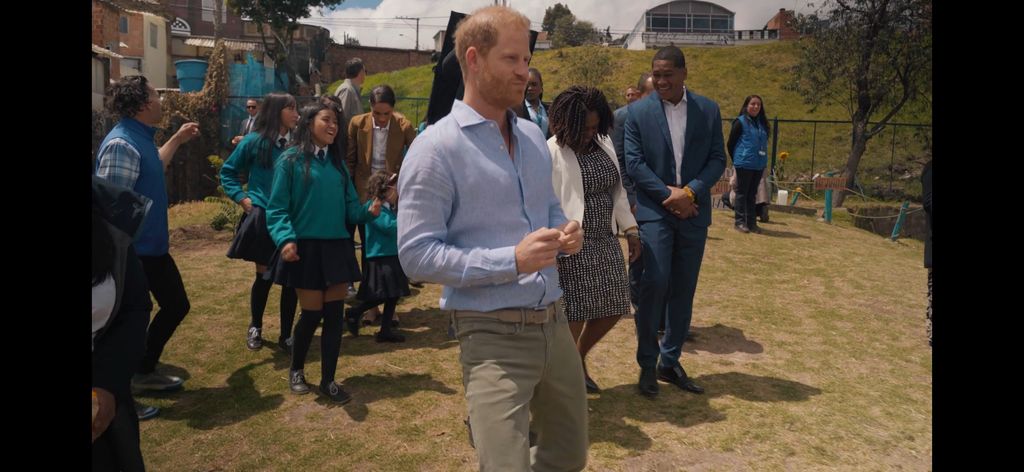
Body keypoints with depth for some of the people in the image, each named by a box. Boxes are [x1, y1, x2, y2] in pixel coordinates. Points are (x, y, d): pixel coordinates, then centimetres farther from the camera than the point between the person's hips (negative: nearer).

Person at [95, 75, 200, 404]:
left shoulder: (140, 138, 8)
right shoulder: (122, 144, -23)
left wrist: (177, 140, 30)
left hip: (151, 246, 10)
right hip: (133, 251, -10)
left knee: (176, 305, 19)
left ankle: (144, 372, 34)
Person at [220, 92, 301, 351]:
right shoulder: (254, 141, -3)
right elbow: (228, 172, 6)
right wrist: (242, 197, -4)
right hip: (263, 217, -2)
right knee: (264, 276, 9)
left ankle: (286, 335, 17)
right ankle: (255, 328, 33)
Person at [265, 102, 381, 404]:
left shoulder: (337, 163, 11)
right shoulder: (290, 161, -5)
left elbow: (349, 206, 9)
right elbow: (277, 209, -9)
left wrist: (368, 212, -12)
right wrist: (286, 239, -24)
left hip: (337, 246, 5)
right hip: (306, 248, -5)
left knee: (334, 313, 4)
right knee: (312, 313, 1)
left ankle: (328, 380, 16)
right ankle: (296, 370, 27)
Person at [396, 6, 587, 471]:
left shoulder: (533, 136, 11)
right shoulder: (436, 148, -13)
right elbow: (416, 254, -17)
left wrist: (566, 232, -2)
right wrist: (512, 261, -24)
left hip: (554, 323, 8)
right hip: (494, 336, -7)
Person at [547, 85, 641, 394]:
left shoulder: (604, 144, 10)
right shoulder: (552, 153, -11)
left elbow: (617, 190, 17)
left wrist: (630, 228, 13)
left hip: (605, 241, 7)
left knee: (612, 307, 11)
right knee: (574, 313, -3)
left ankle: (579, 359, 34)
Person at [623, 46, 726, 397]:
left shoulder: (708, 110, 5)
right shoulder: (638, 111, 0)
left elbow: (718, 159, 3)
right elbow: (633, 161, -5)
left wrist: (690, 192, -12)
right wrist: (668, 194, -13)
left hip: (693, 211, 3)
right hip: (654, 210, -3)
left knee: (683, 290, 7)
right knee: (655, 283, -13)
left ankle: (670, 362, 20)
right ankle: (647, 364, 2)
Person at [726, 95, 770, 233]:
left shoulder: (762, 123, 11)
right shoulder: (740, 122, -6)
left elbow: (764, 143, 18)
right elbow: (731, 143, -3)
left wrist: (763, 160, 11)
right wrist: (736, 159, 3)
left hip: (759, 165, 5)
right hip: (744, 164, -5)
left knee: (752, 194, 11)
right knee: (742, 193, 1)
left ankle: (751, 222, 17)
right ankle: (740, 222, 6)